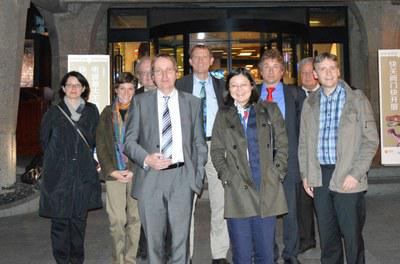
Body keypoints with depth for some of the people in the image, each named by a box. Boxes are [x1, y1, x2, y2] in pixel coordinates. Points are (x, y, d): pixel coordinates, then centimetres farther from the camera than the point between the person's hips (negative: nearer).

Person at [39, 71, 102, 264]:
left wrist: (84, 158, 10)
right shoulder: (54, 112, 3)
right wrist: (59, 158, 11)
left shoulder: (91, 111, 7)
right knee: (59, 220, 1)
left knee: (79, 219, 6)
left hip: (84, 174, 1)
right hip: (59, 174, -1)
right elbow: (45, 141, 12)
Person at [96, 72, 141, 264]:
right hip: (113, 173, 1)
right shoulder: (108, 113, 11)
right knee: (116, 220, -2)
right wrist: (111, 170, -3)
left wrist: (134, 170, -8)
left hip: (136, 173, -1)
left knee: (134, 218, 4)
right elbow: (100, 145, 8)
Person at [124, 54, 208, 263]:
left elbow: (199, 143, 12)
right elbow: (129, 141, 5)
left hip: (182, 177, 1)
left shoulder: (192, 102, 11)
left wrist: (199, 174, 2)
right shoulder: (140, 101, 7)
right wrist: (146, 158, -13)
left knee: (181, 237, 4)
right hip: (150, 177, 0)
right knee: (153, 238, 7)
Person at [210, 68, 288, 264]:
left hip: (267, 190, 0)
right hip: (238, 191, 0)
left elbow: (282, 145, 10)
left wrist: (277, 173, 0)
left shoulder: (270, 110, 10)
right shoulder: (223, 115, 11)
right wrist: (227, 177, -2)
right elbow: (216, 151, 10)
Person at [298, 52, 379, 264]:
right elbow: (304, 142, 15)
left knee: (352, 235, 2)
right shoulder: (310, 103, 11)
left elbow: (371, 141, -4)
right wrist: (305, 175, 7)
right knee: (326, 235, 11)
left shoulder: (357, 100, 0)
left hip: (347, 178, -3)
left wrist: (356, 174, -12)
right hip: (319, 177, 4)